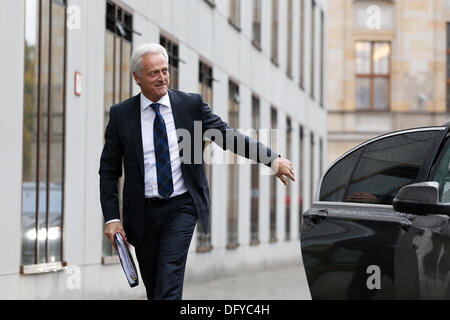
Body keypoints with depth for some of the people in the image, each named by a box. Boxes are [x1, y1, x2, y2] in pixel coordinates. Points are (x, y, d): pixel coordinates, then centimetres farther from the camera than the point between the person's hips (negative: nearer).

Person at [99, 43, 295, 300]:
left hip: (181, 208, -2)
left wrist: (272, 159, -6)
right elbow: (109, 170, 4)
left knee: (169, 280, -14)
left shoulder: (191, 105, 0)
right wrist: (112, 218, -3)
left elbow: (227, 135, 2)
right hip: (143, 214, 2)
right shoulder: (121, 115, 1)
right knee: (153, 286, 9)